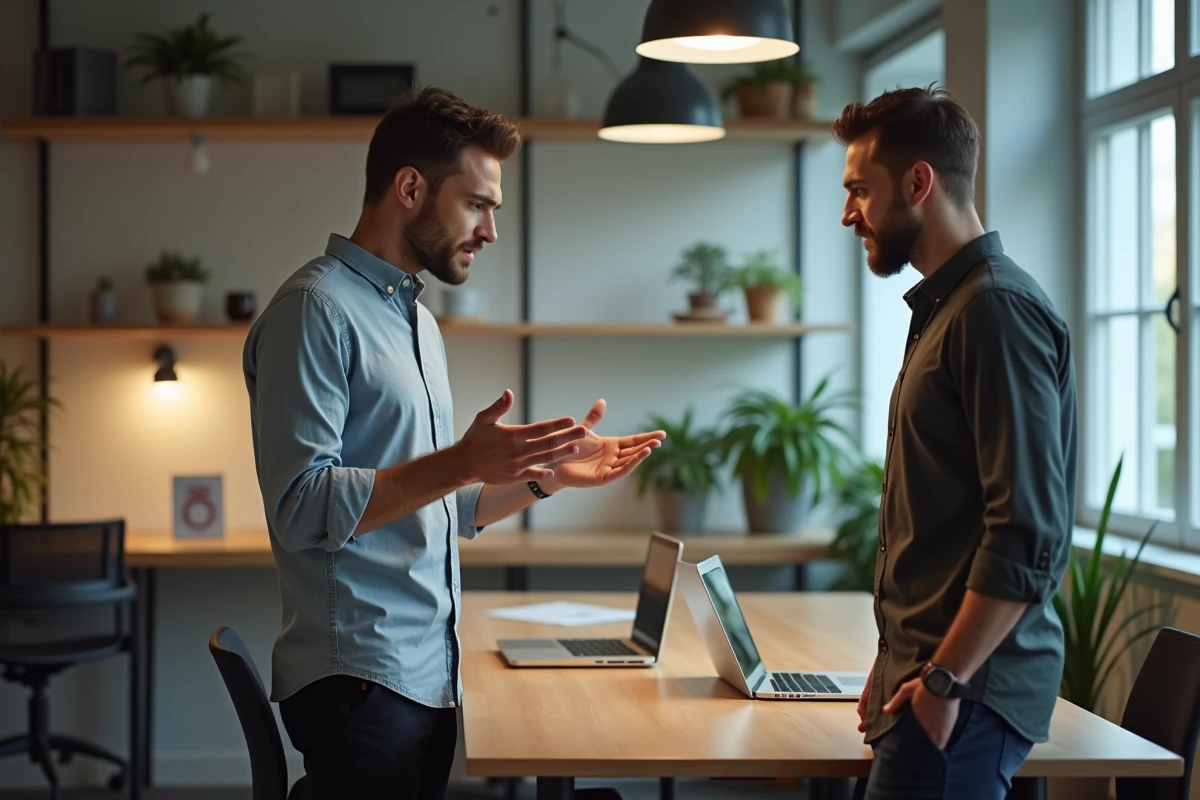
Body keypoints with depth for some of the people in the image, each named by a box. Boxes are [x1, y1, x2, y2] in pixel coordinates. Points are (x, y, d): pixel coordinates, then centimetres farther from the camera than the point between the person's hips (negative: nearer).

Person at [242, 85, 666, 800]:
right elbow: (302, 506, -19)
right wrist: (460, 462, -25)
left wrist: (549, 474, 10)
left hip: (430, 677, 9)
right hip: (360, 679, -9)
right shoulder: (316, 308, -10)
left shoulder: (418, 319, 19)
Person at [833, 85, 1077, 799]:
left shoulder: (998, 309, -13)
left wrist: (945, 680, -19)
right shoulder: (947, 307, 18)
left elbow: (1030, 532, -20)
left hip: (967, 690, -9)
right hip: (933, 670, 9)